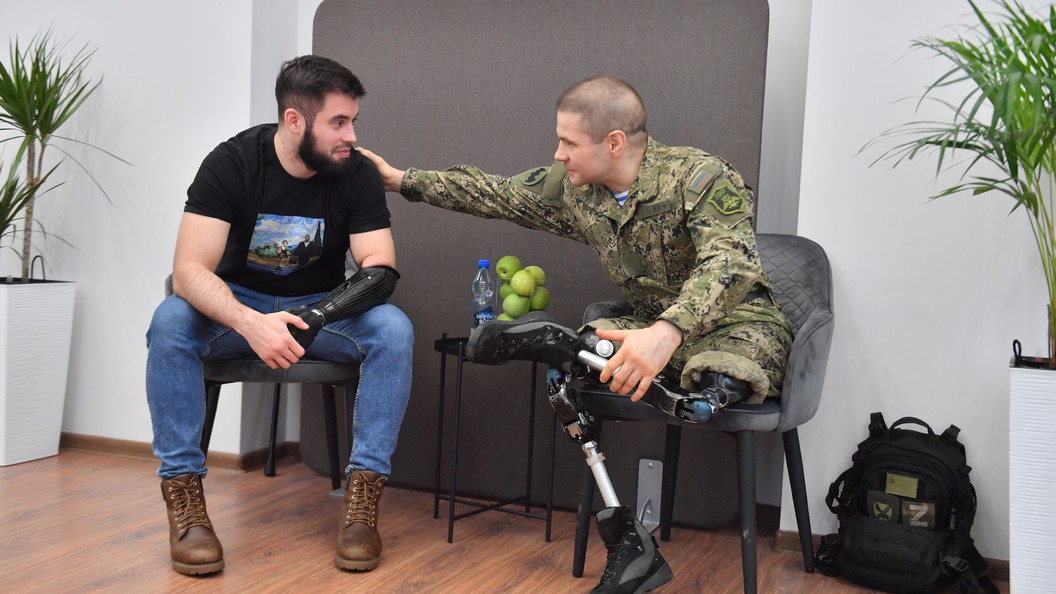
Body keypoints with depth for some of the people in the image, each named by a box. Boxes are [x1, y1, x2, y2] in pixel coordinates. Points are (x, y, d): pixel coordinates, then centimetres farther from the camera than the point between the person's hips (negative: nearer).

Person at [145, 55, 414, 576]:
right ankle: (183, 495, -23)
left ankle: (363, 494, -24)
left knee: (394, 329, -28)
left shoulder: (357, 173, -12)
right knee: (170, 322, -32)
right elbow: (190, 270, -26)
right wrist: (250, 322, -47)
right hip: (237, 306, -1)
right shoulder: (232, 162, -17)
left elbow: (379, 268, -17)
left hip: (322, 308, 1)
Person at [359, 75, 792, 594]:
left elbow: (731, 262, -34)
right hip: (653, 330, 6)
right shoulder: (573, 188, 1)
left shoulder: (701, 177, -19)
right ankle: (623, 539, -15)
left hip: (738, 324, -6)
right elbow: (494, 194, 11)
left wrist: (667, 332, -51)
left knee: (713, 381, -40)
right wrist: (401, 180, 12)